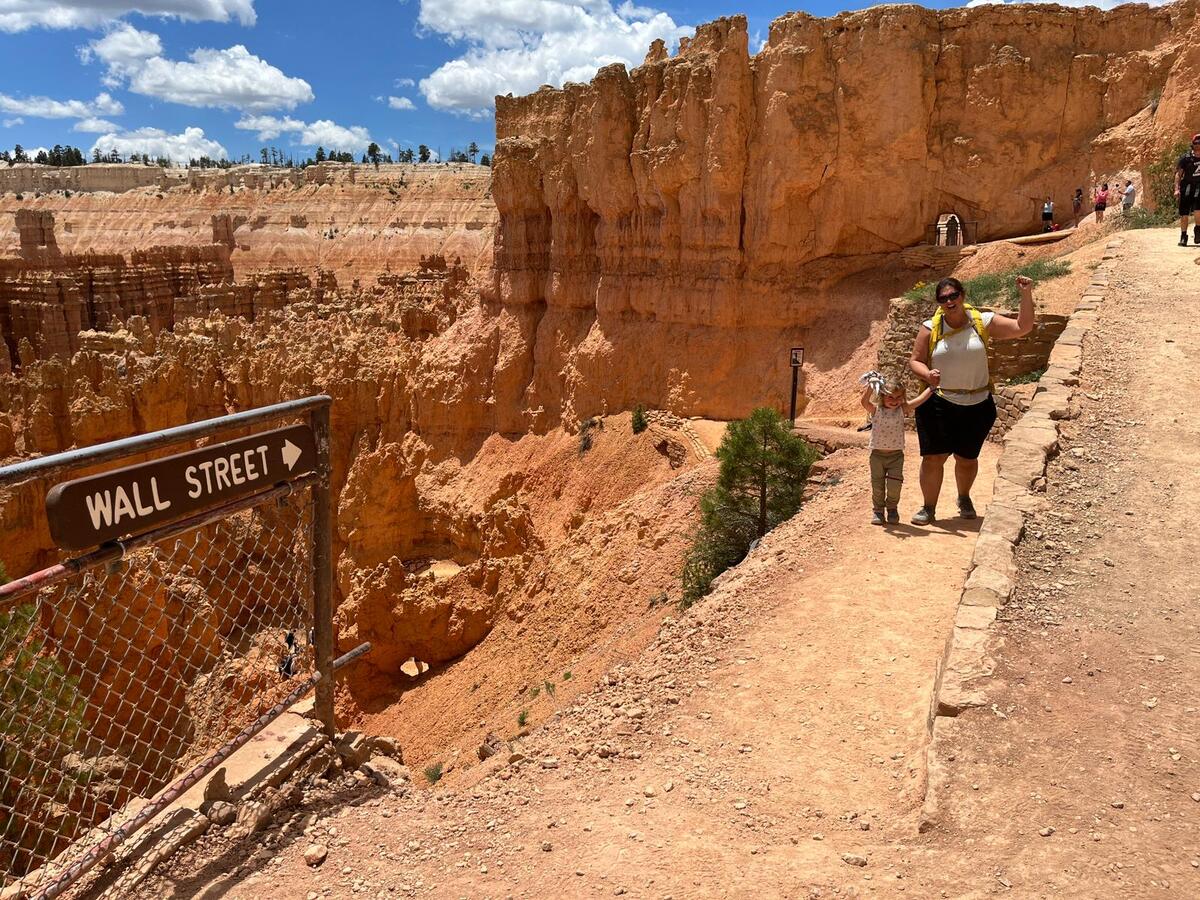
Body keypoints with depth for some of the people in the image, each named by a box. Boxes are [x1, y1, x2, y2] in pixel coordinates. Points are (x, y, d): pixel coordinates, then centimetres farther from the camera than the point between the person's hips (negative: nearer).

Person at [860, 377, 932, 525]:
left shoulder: (902, 410, -1)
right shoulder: (876, 411, -6)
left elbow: (919, 399, -7)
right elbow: (863, 401, -22)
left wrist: (932, 386, -13)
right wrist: (871, 386, -29)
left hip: (896, 455, 1)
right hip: (877, 454, -1)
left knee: (894, 485, -4)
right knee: (877, 485, 7)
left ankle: (892, 509, 19)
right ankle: (877, 510, 24)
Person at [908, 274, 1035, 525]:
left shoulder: (983, 322, -2)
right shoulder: (930, 328, -3)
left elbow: (1022, 327, -3)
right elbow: (915, 360, 1)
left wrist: (1026, 296, -14)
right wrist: (927, 374, -20)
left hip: (977, 406, 1)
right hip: (938, 404, -1)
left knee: (966, 458, 13)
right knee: (933, 457, -5)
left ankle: (964, 499, 41)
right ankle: (929, 508, 11)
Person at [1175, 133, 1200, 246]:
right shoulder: (1186, 158, -2)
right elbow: (1178, 174, -4)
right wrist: (1177, 189, -14)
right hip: (1187, 185, -1)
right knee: (1184, 214, 1)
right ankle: (1183, 236, 13)